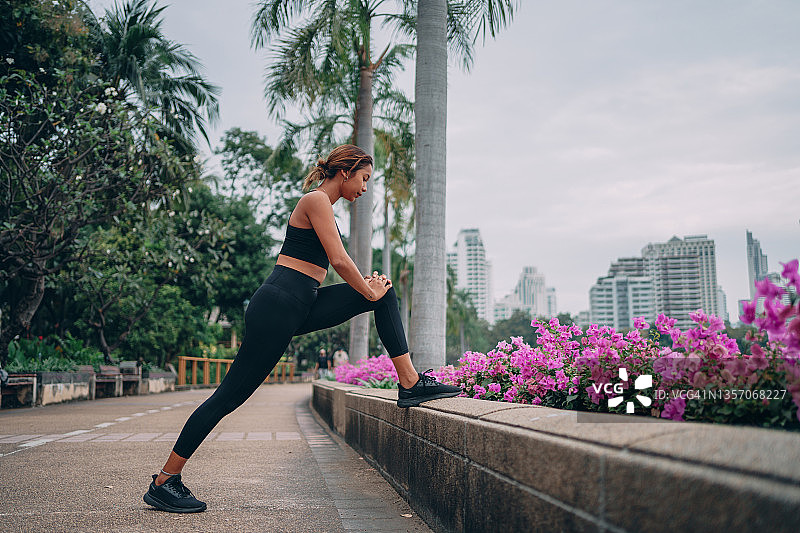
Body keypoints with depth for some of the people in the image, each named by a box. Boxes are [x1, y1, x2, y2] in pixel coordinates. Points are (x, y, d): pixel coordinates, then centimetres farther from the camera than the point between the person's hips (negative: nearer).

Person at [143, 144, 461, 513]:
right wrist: (368, 292, -2)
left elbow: (335, 264, 24)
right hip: (278, 305, -10)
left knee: (385, 293, 7)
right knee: (230, 395, -6)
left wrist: (368, 286, 10)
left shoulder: (322, 204, 21)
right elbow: (338, 260, -15)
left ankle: (410, 384, 6)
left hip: (301, 306, 10)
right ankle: (163, 482, 5)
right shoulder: (317, 199, -9)